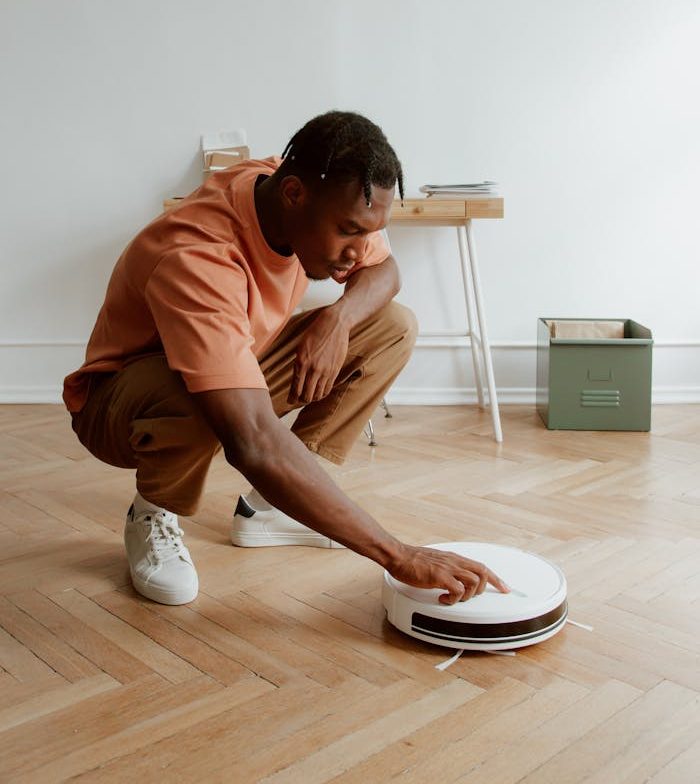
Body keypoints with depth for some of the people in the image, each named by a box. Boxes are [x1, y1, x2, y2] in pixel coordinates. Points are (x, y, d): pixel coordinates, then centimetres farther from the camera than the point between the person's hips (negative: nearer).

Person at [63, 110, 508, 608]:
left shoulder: (325, 205, -16)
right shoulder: (196, 259, -38)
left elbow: (383, 269, 3)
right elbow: (255, 443, -47)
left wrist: (339, 317, -23)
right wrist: (400, 557, -47)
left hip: (241, 365, 7)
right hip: (118, 399, -7)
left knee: (394, 326, -6)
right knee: (189, 397, -43)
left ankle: (267, 506, -4)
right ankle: (153, 516, -7)